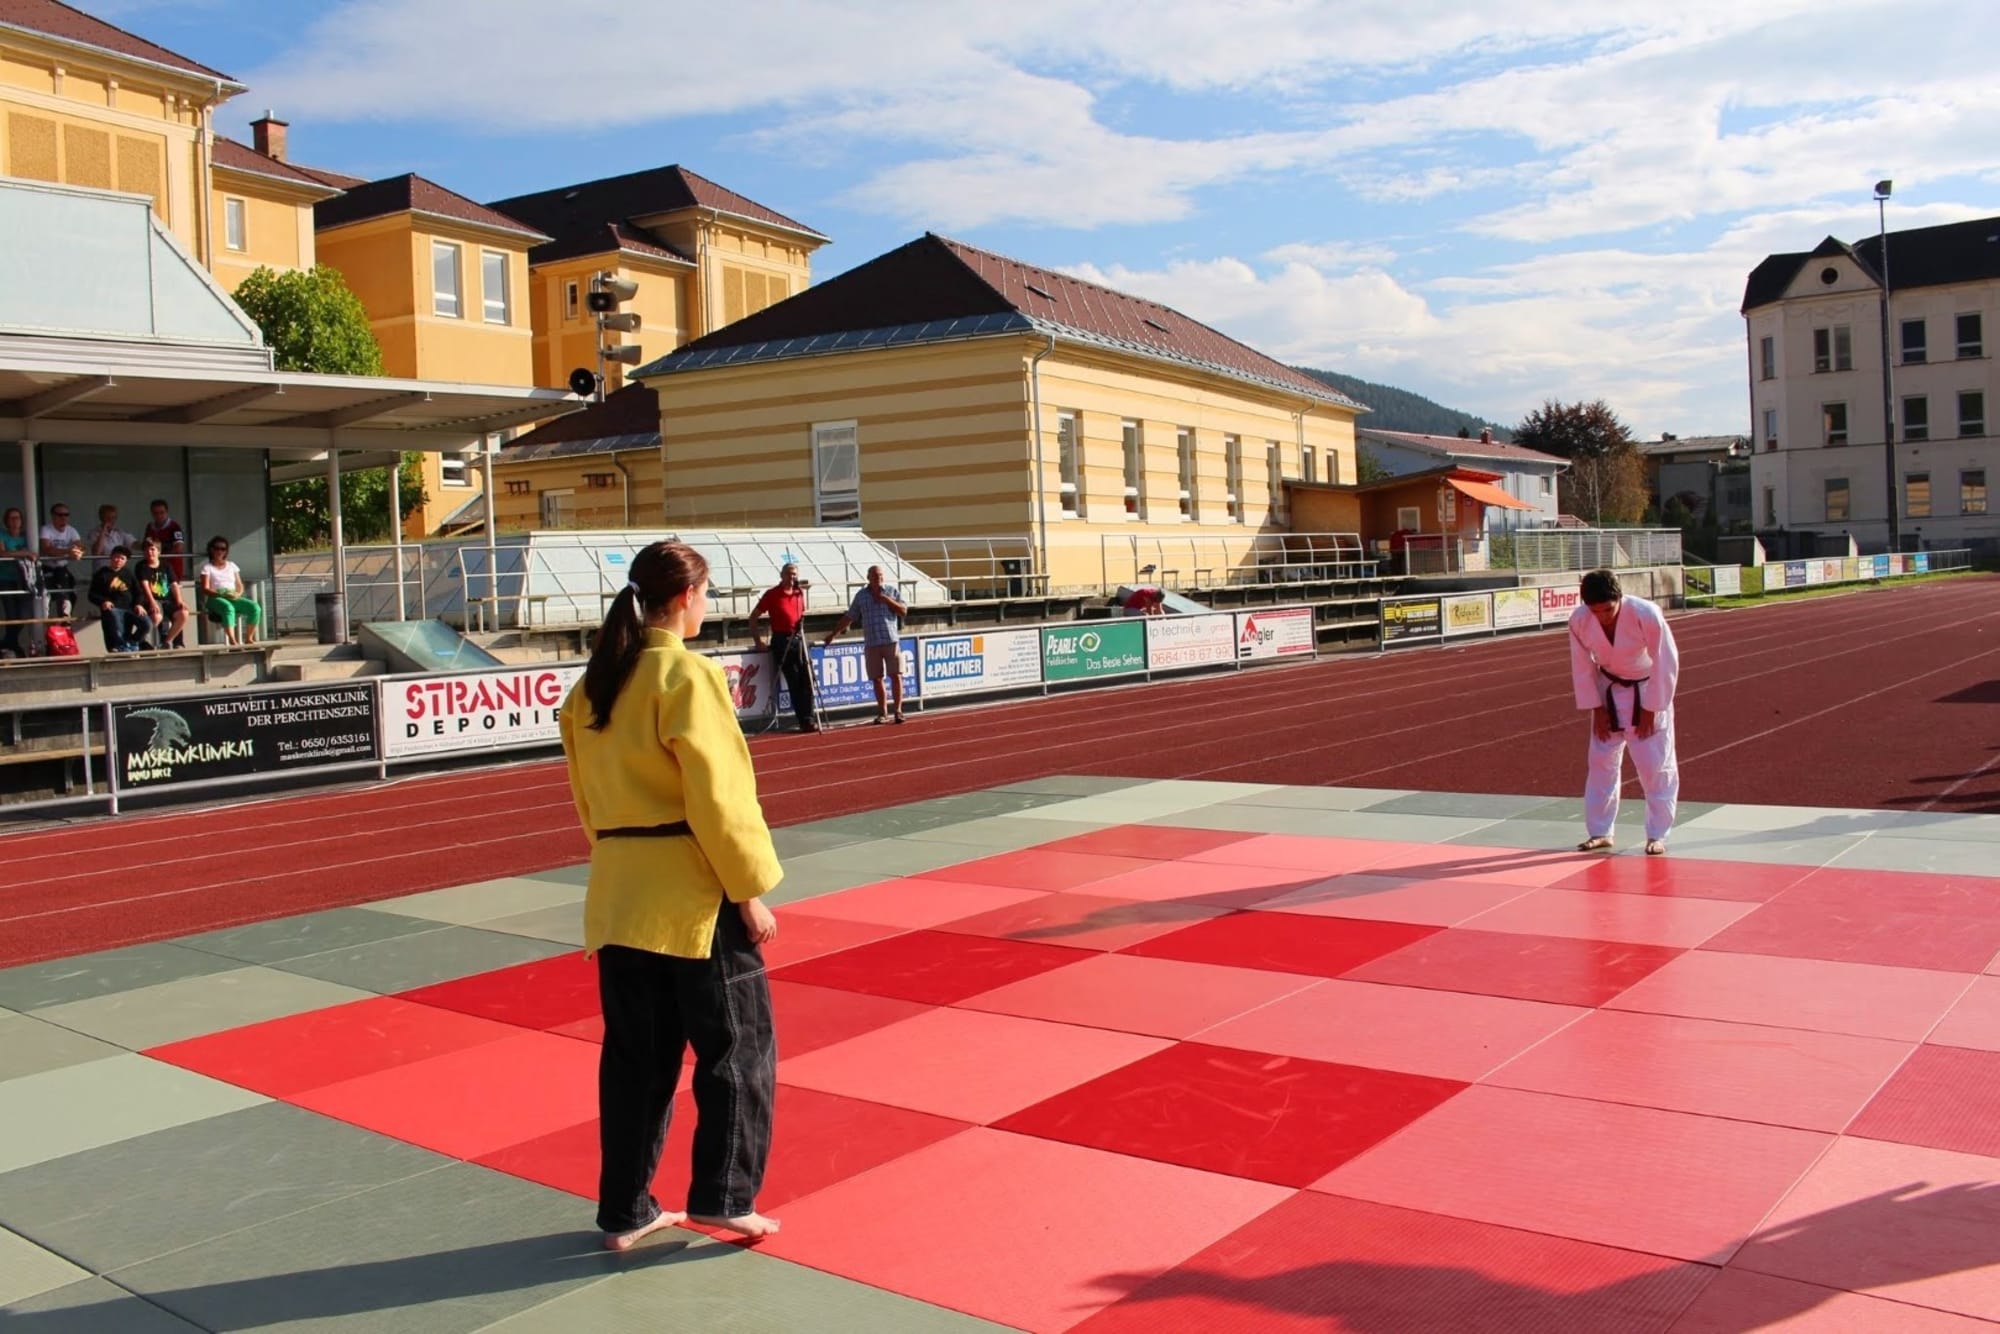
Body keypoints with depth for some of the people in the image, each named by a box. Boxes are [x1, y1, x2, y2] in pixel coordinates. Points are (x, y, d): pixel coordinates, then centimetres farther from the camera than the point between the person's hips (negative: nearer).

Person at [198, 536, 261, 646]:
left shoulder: (232, 565, 21)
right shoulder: (207, 568, 8)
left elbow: (240, 585, 17)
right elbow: (205, 589, -4)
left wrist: (238, 594, -8)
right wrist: (221, 594, -22)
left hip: (233, 598, 4)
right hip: (216, 599, -4)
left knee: (255, 608, -25)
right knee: (228, 608, -41)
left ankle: (249, 638, -19)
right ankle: (233, 641, -49)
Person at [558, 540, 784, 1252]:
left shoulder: (594, 683, 9)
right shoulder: (688, 676, -14)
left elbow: (588, 791, 14)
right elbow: (717, 796, -16)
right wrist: (750, 890, -10)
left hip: (616, 890, 7)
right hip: (694, 889, -7)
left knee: (635, 1053, 15)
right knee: (738, 1046, 8)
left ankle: (625, 1210, 22)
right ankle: (722, 1196, 12)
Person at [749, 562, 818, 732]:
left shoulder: (799, 592, 11)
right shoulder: (772, 594, -3)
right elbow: (753, 617, 0)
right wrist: (758, 641, -5)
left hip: (799, 639, 5)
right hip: (782, 641, -5)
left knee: (807, 680, 2)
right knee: (795, 683, -4)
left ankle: (808, 719, 9)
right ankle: (805, 721, 0)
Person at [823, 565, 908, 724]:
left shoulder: (891, 592, 8)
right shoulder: (860, 596, 11)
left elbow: (904, 611, 1)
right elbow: (849, 617, 15)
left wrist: (887, 600, -9)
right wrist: (834, 633, 12)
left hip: (891, 641, -1)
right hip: (871, 644, 1)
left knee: (896, 675, -6)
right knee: (876, 679, 2)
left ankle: (898, 710, -1)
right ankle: (882, 713, 9)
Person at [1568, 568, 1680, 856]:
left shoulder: (1647, 615, -29)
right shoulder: (1579, 620, -20)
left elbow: (1666, 663, -20)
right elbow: (1582, 667, -6)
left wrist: (1650, 710, -16)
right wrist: (1597, 708, -5)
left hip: (1648, 690, -3)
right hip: (1610, 691, 3)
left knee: (1656, 765, -3)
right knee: (1601, 761, 7)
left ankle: (1657, 834, 10)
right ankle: (1599, 832, 19)